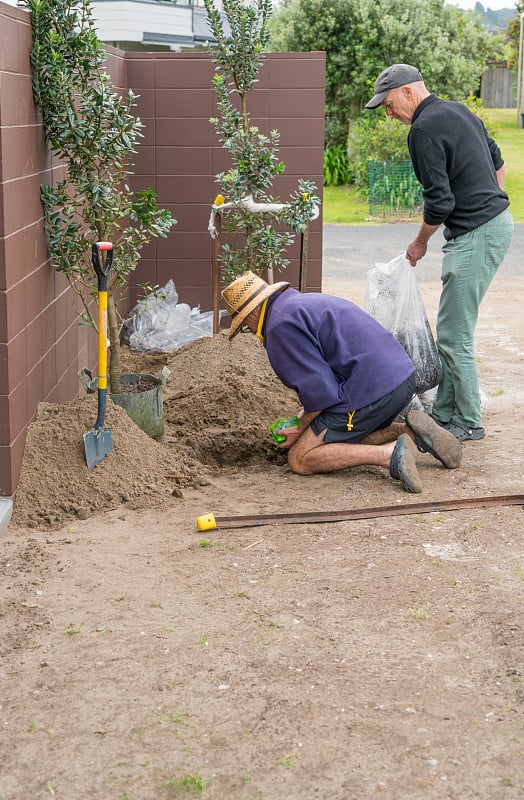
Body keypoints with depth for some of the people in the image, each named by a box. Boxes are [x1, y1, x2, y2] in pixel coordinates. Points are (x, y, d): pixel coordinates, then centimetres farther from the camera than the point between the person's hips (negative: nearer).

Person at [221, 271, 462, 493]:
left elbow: (319, 390, -13)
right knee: (351, 438, 32)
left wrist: (301, 429, 3)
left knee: (299, 460, -2)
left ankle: (390, 454, -17)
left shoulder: (281, 323, -8)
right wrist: (308, 413, 27)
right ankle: (410, 433, 9)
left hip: (372, 390, -10)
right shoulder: (306, 301, 23)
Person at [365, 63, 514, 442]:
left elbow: (440, 201, -17)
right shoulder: (459, 111, 16)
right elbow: (498, 163, 24)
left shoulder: (424, 129, -14)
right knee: (455, 329, 15)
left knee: (453, 334, -4)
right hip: (497, 222, 10)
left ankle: (469, 422, 5)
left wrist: (420, 242, -2)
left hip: (475, 236, -10)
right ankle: (445, 413, 22)